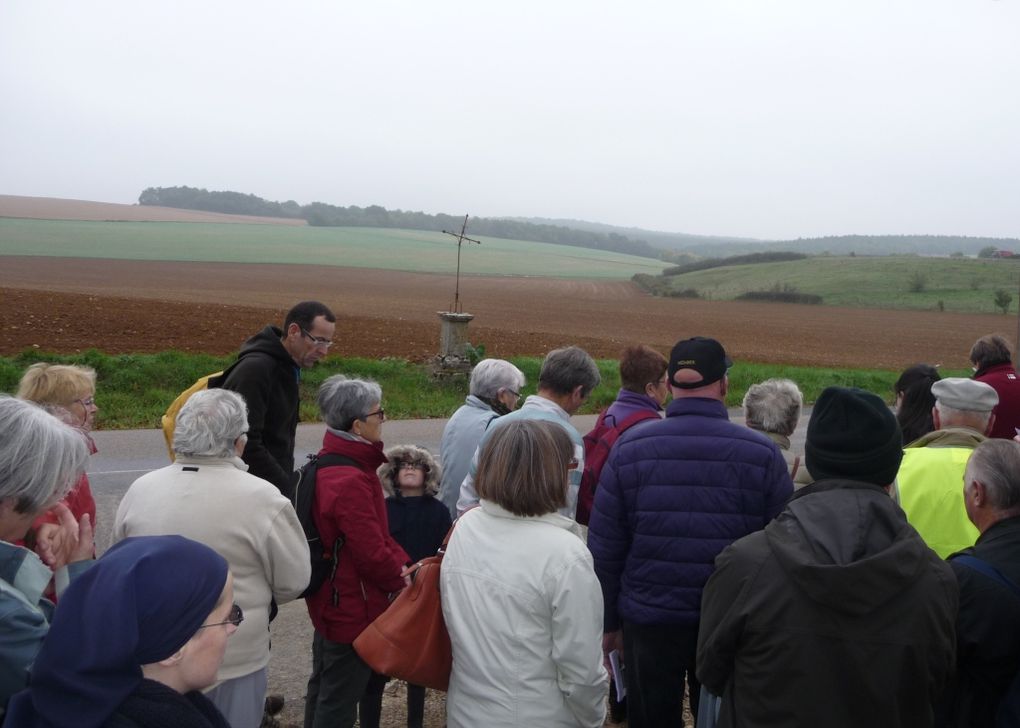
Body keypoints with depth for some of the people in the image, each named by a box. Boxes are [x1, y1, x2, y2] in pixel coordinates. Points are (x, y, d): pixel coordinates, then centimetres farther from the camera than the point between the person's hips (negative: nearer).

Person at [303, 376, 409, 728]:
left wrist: (403, 564, 1)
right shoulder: (352, 481, -27)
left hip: (329, 600, 10)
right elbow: (373, 555, -26)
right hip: (354, 607, -10)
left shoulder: (326, 464, 5)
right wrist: (406, 578, -8)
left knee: (323, 689, 24)